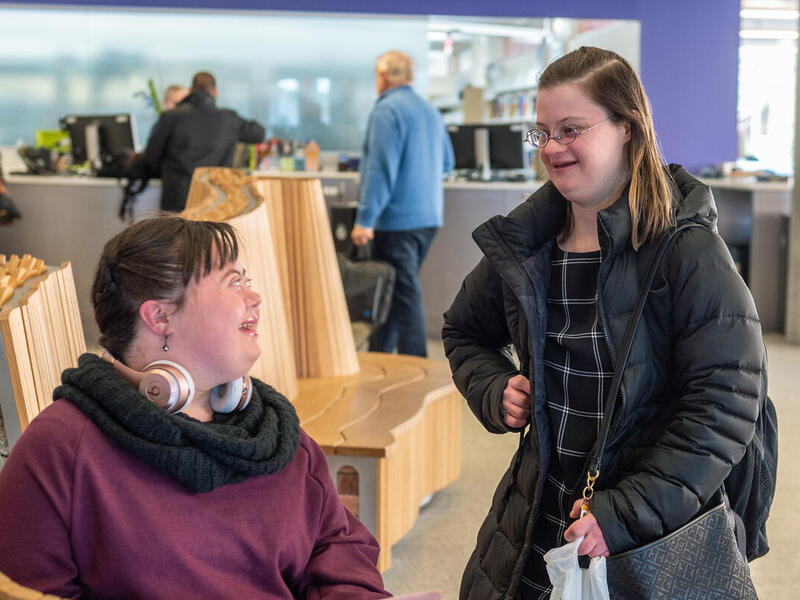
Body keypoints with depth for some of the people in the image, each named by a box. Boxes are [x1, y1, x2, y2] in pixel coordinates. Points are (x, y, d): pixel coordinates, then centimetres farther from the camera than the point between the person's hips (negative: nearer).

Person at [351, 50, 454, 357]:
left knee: (404, 295, -4)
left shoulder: (387, 110, -13)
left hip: (398, 219, -8)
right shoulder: (431, 111, 12)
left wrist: (365, 220, -20)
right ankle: (378, 355, 29)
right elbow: (447, 163, 20)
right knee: (402, 289, 18)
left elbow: (380, 168, -20)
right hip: (429, 217, 8)